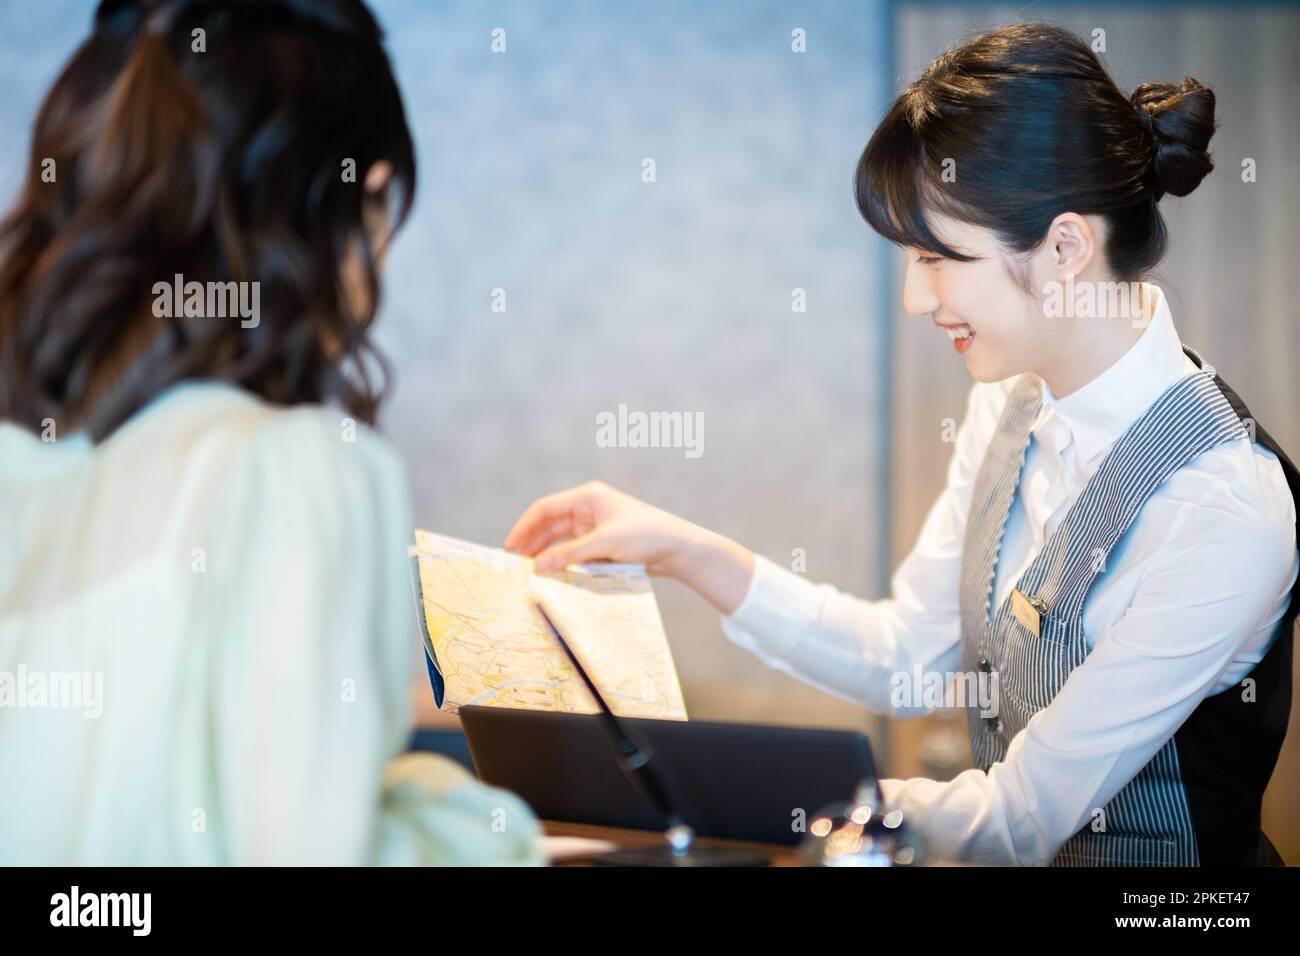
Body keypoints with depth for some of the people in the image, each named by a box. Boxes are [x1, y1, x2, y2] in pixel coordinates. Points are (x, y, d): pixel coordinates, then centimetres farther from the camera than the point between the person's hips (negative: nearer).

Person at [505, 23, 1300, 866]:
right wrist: (686, 552, -1)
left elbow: (1022, 821, -21)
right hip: (1007, 851, 7)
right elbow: (909, 658, 8)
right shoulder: (1014, 403, 1)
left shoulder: (1227, 508, -24)